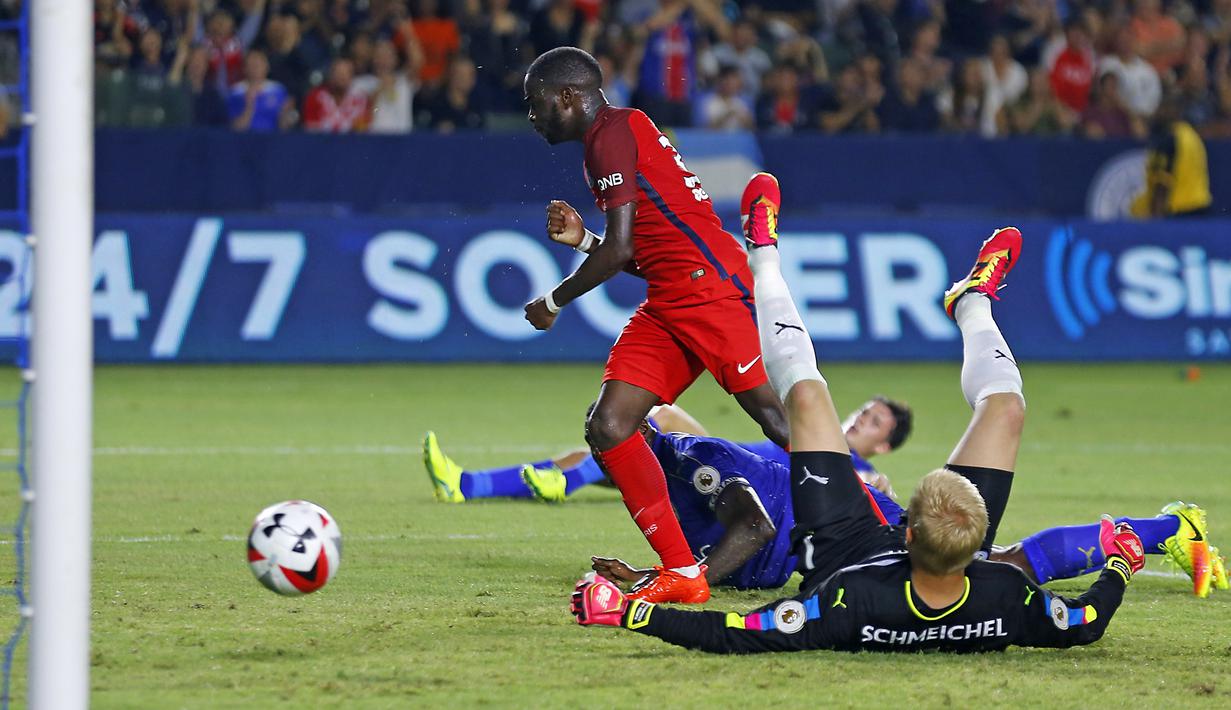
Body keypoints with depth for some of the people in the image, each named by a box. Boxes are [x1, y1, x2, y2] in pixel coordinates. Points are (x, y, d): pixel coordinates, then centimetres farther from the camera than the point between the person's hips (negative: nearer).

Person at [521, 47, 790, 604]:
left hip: (710, 288, -10)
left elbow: (621, 249, -15)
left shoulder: (614, 132, -8)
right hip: (668, 304, 10)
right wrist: (581, 240, 12)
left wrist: (553, 302, -2)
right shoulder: (606, 140, 22)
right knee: (608, 428, -2)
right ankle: (682, 575, -1)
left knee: (779, 418, -14)